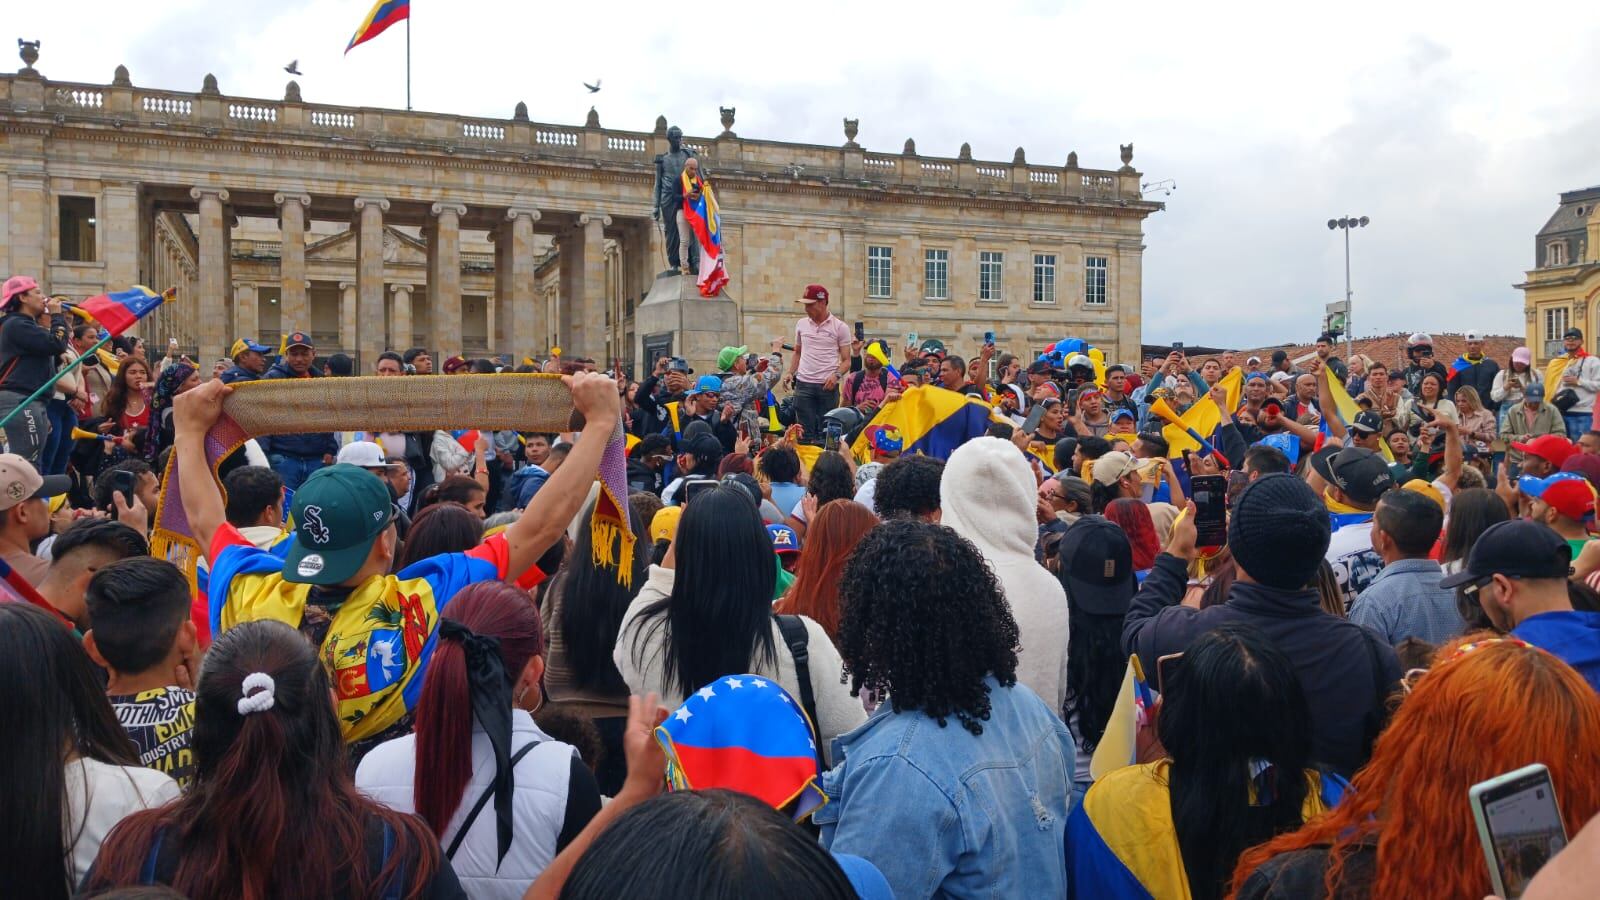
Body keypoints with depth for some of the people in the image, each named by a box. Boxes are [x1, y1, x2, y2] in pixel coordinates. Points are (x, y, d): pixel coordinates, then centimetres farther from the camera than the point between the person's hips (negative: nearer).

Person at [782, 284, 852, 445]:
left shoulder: (840, 327, 0)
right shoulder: (801, 324, 11)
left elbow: (846, 360, 0)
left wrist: (837, 374, -18)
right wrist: (790, 373, 6)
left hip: (828, 386, -3)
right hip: (804, 384, 3)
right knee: (805, 433, 2)